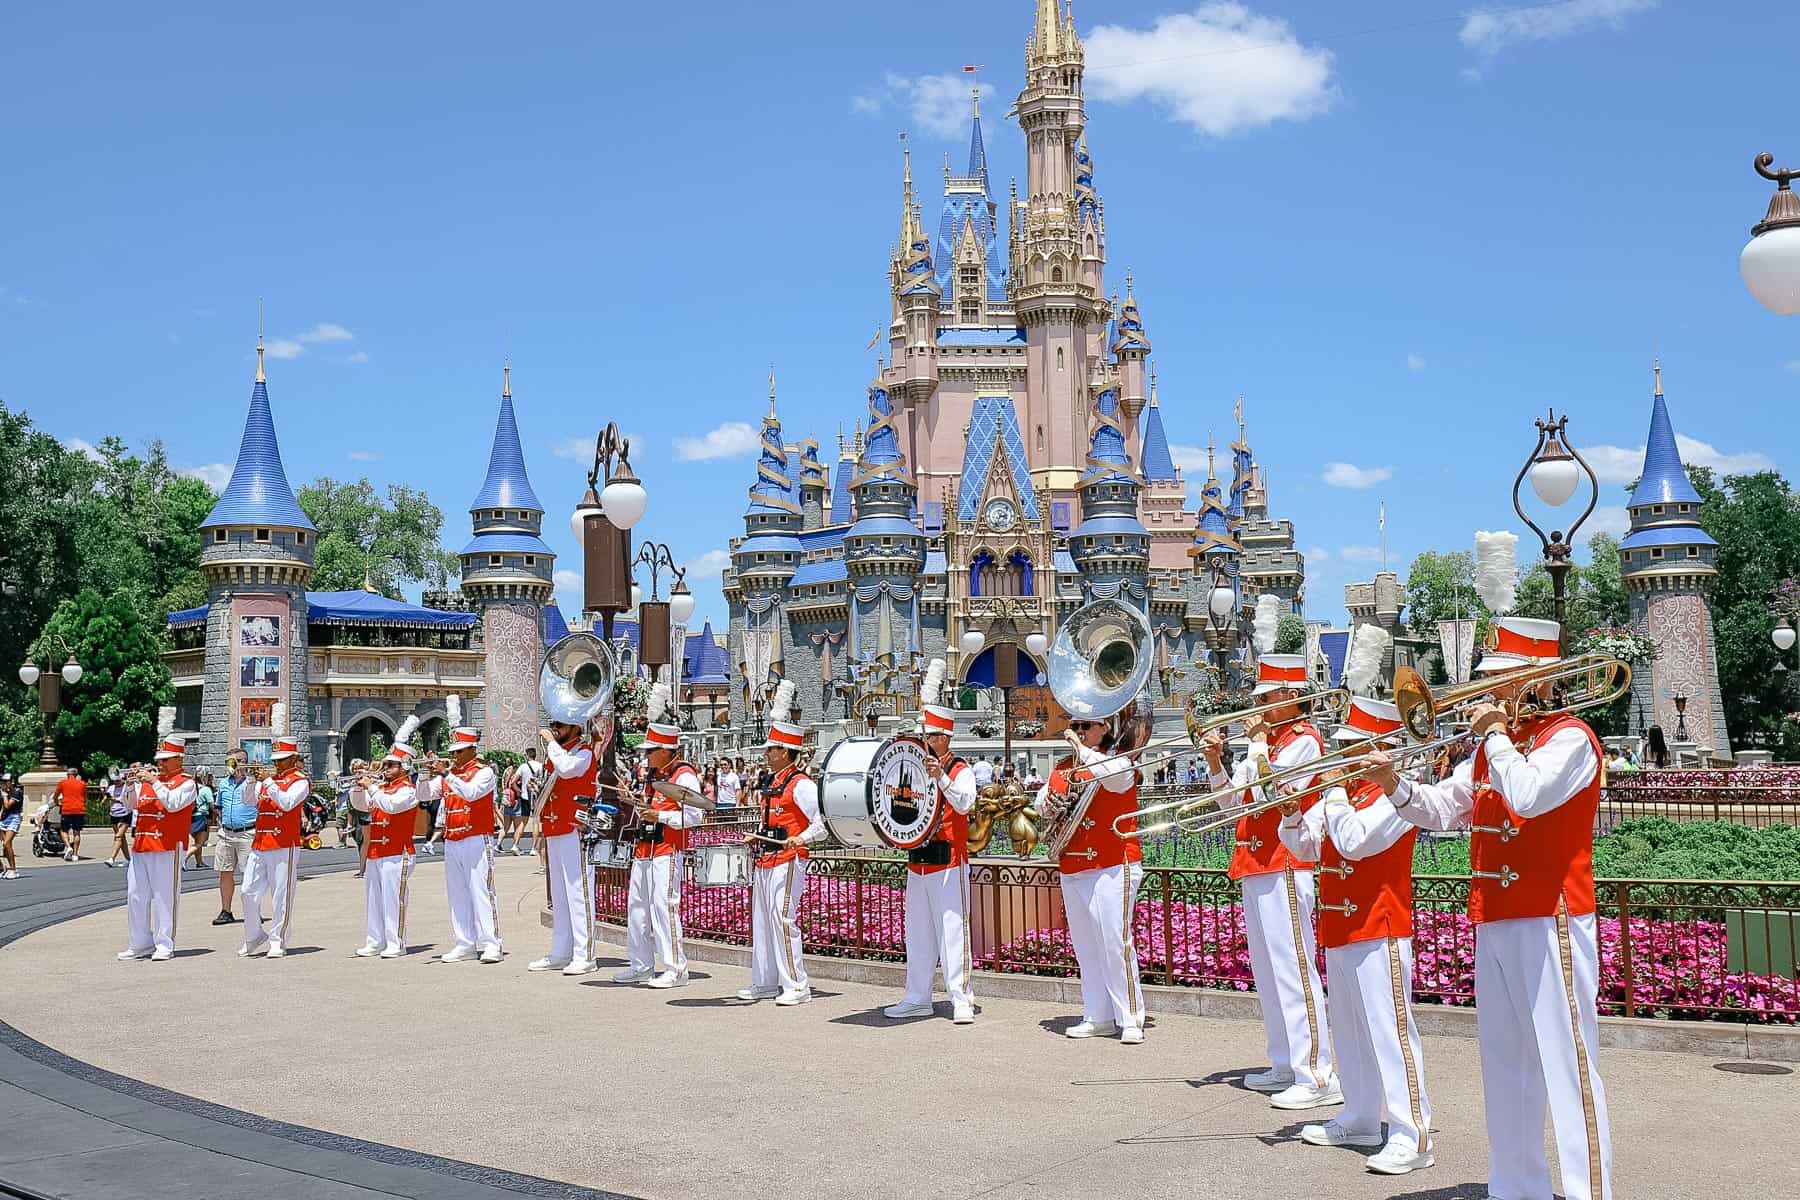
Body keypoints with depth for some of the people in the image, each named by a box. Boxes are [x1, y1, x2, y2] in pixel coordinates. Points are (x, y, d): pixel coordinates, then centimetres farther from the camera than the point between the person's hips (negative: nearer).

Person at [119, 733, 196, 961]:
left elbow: (173, 804, -16)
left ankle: (164, 945, 0)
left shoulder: (186, 782, 0)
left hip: (168, 848, -7)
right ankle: (140, 944, 16)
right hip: (141, 846, 7)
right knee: (135, 897, 8)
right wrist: (132, 784, -3)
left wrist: (154, 782, -16)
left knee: (165, 897, -5)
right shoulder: (149, 777, 17)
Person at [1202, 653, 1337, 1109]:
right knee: (1268, 969, 13)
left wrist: (1258, 742, -12)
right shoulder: (1272, 738, 18)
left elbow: (1266, 791, -22)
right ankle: (1286, 1066, 21)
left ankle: (1318, 1075, -8)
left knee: (1293, 967, -10)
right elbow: (1230, 798, 18)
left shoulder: (1304, 739, -9)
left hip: (1284, 869, -10)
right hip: (1256, 866, 10)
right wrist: (1215, 761, 2)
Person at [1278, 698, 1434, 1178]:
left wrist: (1335, 790, -16)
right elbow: (1305, 847, 15)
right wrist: (1292, 812, -3)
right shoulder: (1344, 791, 14)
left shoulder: (1394, 792, -12)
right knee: (1349, 1027, 16)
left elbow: (1353, 841, -25)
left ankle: (1412, 1134, -6)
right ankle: (1361, 1118, 27)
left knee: (1390, 1028, -9)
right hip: (1339, 929, 10)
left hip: (1378, 930, -9)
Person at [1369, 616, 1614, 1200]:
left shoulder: (1569, 736, -8)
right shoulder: (1493, 743, 16)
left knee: (1567, 1062, -7)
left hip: (1550, 921, -8)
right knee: (1505, 1065, 13)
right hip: (1494, 922, 9)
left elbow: (1527, 795, -27)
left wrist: (1495, 735, -14)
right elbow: (1445, 808, 13)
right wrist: (1397, 786, -4)